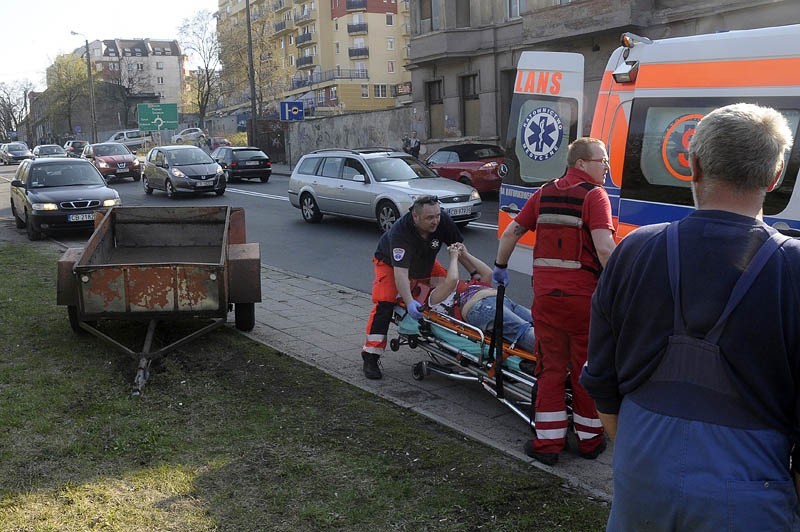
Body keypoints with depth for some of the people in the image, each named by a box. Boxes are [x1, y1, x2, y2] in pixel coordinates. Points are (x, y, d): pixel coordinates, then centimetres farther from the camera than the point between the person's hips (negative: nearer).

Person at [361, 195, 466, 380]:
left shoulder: (442, 219, -29)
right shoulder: (400, 231, -41)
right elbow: (400, 271, -48)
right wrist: (409, 302, -59)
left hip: (425, 262, 5)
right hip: (390, 262, -5)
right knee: (384, 303, -22)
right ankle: (370, 357, -17)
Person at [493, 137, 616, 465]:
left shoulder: (545, 193, 11)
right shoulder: (594, 195, -7)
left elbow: (511, 232, 16)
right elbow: (604, 247, -20)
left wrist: (500, 267, 30)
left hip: (545, 295, 4)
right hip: (583, 297, -4)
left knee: (551, 369, 13)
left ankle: (547, 442, 16)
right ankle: (589, 440, 25)